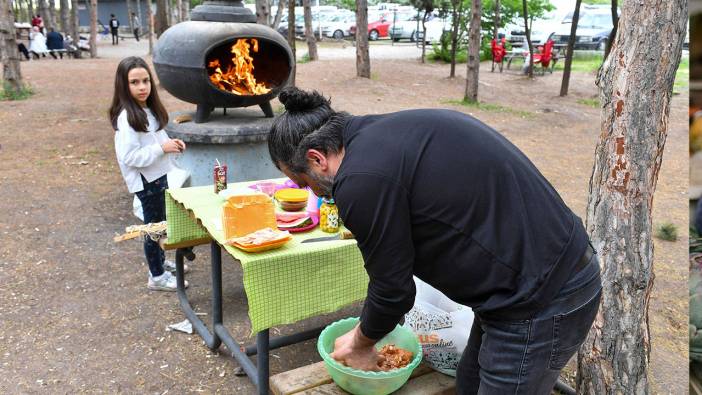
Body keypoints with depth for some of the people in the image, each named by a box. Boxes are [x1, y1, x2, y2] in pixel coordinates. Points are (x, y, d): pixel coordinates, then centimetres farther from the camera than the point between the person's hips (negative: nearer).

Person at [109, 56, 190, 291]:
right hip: (145, 179, -9)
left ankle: (160, 261, 40)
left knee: (160, 223, 21)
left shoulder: (149, 109, 6)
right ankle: (157, 277, 17)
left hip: (158, 174, 9)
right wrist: (162, 148, -23)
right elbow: (130, 156, -25)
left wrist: (171, 143, 1)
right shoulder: (126, 117, -21)